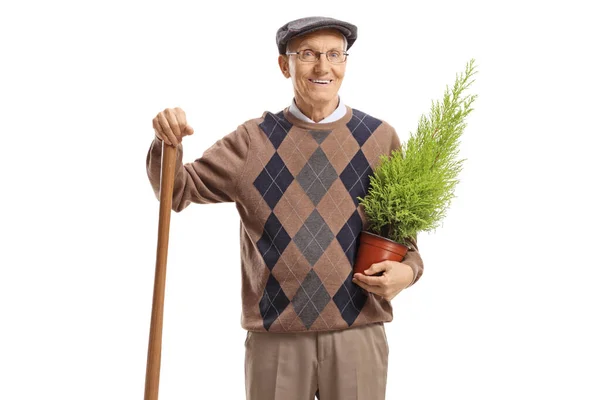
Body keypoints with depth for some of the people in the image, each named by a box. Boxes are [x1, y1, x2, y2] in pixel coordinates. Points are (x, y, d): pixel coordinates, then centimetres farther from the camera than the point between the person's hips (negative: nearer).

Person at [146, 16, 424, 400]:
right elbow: (178, 189, 6)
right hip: (274, 334, 0)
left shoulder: (380, 137, 4)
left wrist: (408, 269, -9)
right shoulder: (254, 139, 4)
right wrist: (168, 142, -14)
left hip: (358, 330, 0)